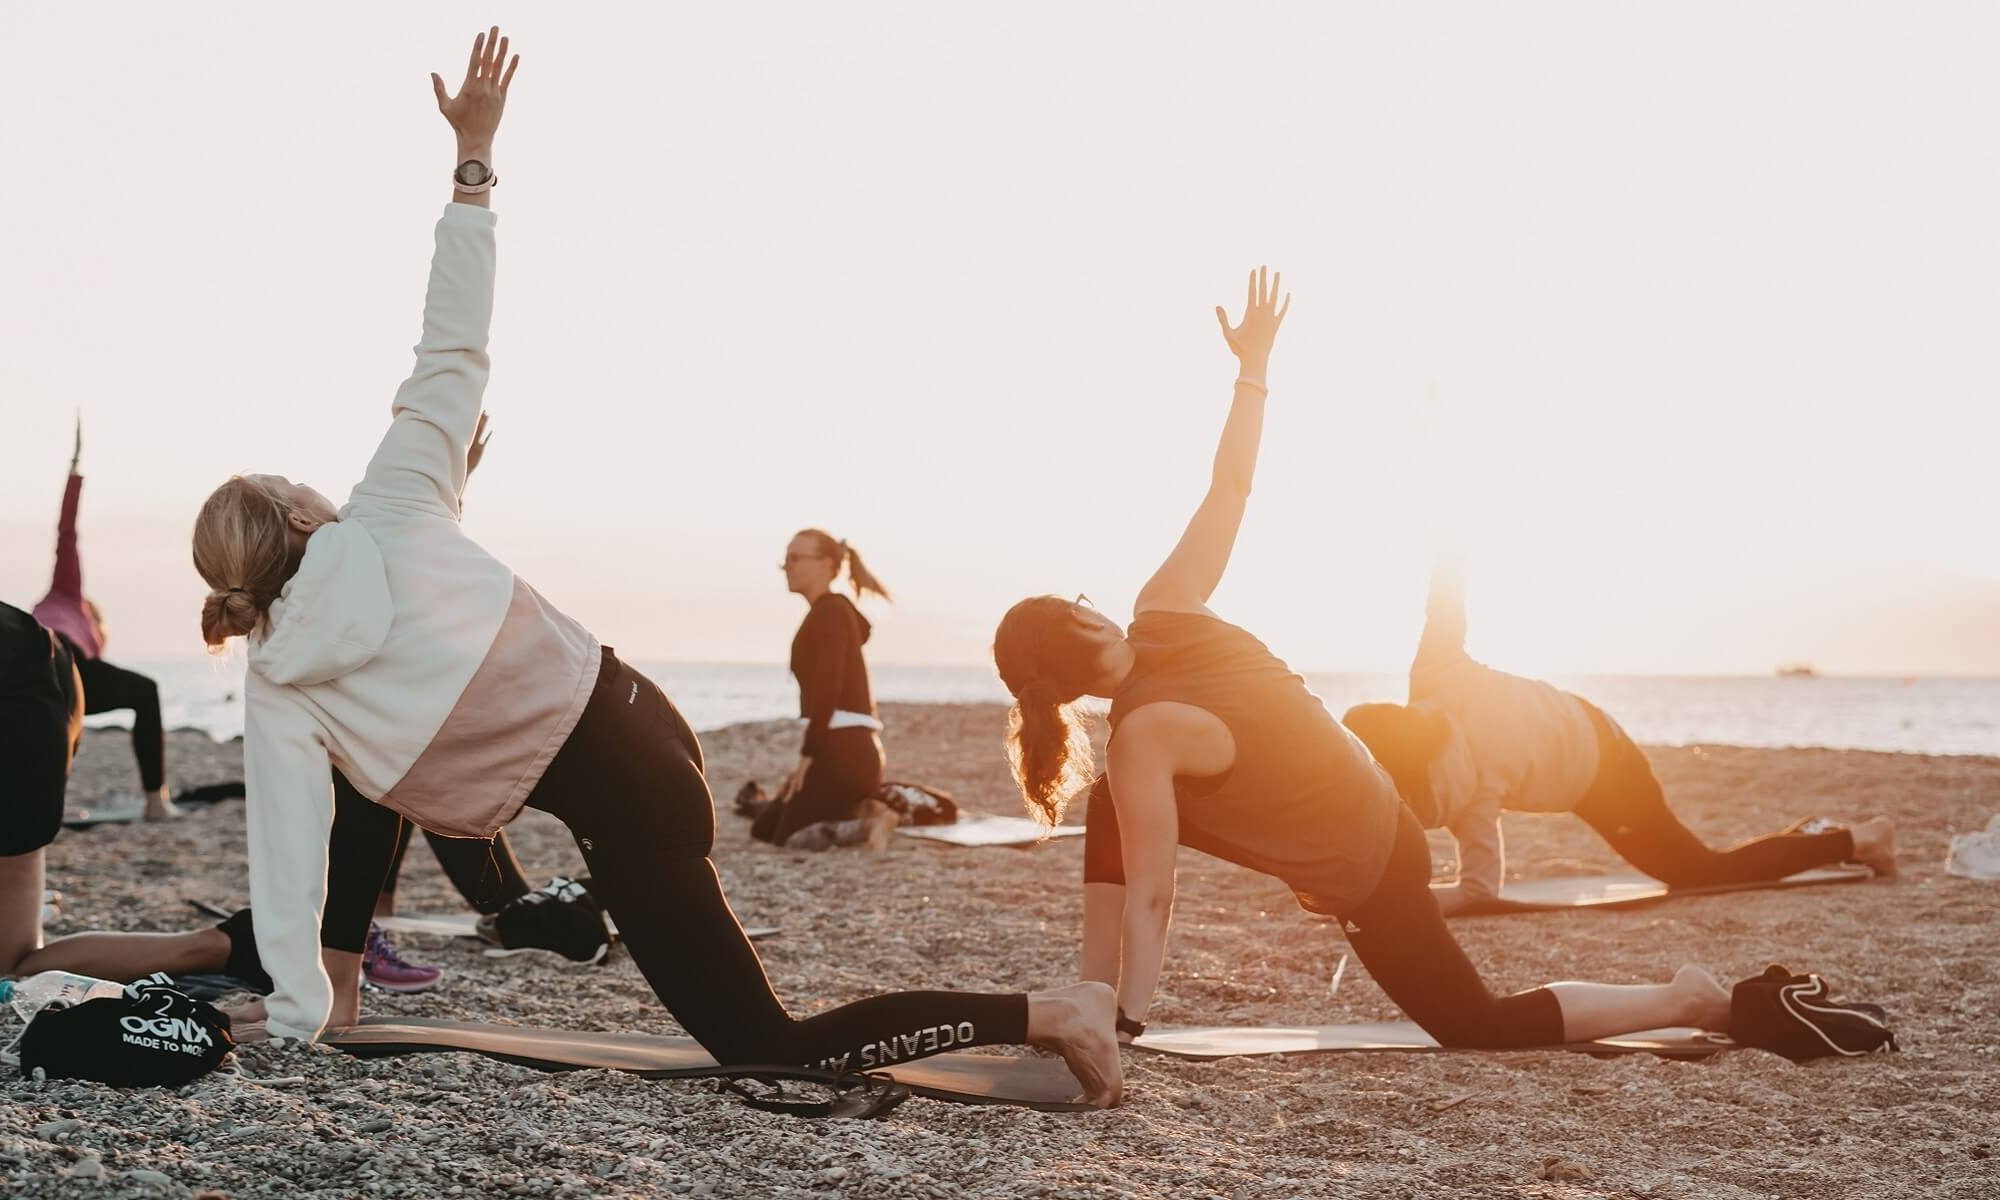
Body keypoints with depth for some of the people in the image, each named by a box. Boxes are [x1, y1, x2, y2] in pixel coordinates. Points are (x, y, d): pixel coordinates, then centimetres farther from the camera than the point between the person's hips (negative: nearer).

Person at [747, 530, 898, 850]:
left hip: (844, 749, -10)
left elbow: (828, 689, -18)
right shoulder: (834, 611, 21)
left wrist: (808, 754, -16)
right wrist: (809, 756, 17)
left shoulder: (830, 611, -8)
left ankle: (872, 824, -12)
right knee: (763, 827, 15)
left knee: (790, 836, -6)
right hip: (849, 747, 10)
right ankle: (861, 812, 7)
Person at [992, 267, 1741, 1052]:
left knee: (1478, 1024, 10)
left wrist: (1127, 1024, -20)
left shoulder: (1142, 737, -27)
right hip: (1380, 819, 8)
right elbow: (1228, 489, -4)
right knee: (1111, 812, 10)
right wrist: (1252, 368, 7)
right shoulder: (1165, 609, -12)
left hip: (1363, 876, -8)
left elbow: (1148, 900, -26)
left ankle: (1686, 1002, 8)